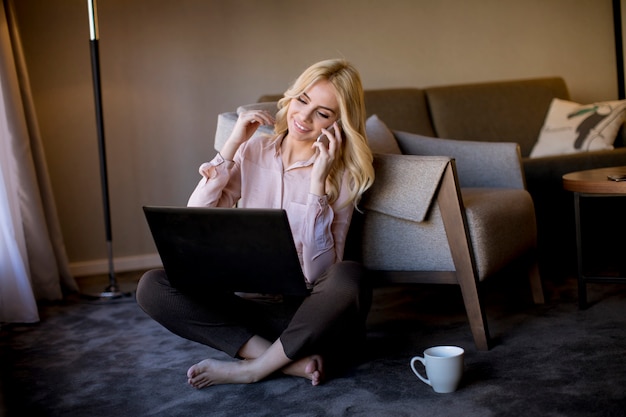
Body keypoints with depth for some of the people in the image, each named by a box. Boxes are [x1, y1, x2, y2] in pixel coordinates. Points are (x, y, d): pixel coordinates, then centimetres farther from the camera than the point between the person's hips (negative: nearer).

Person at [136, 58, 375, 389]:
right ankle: (292, 362, -23)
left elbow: (320, 271, -15)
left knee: (350, 278, -35)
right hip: (248, 304, 3)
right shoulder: (253, 151, 4)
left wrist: (318, 184, -19)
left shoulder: (341, 176, -4)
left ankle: (251, 368, -19)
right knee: (151, 286, -19)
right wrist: (231, 146, -10)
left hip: (305, 314, -3)